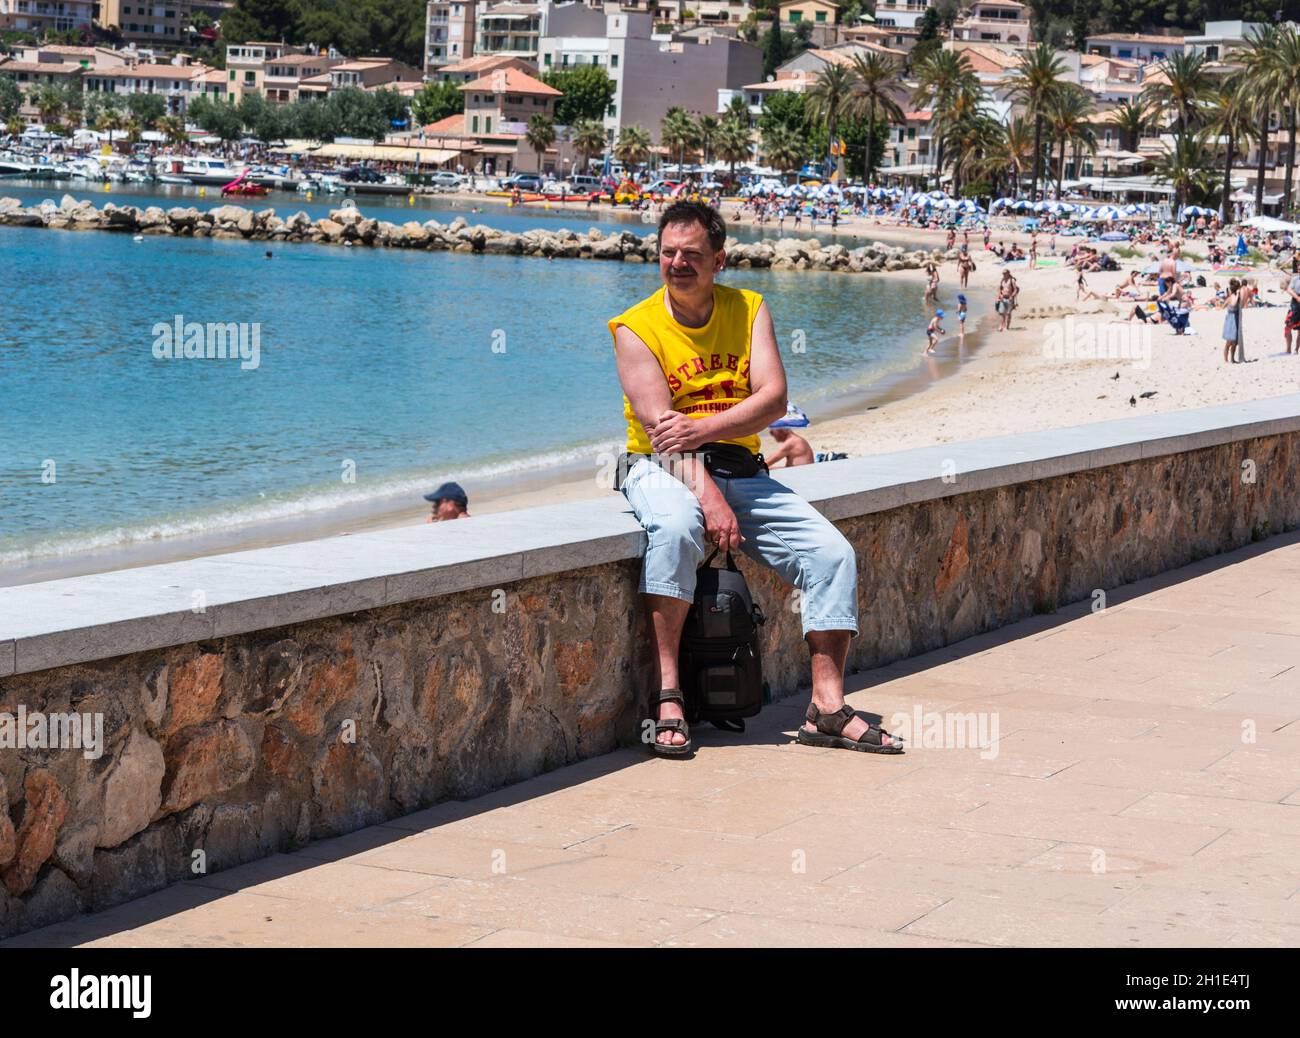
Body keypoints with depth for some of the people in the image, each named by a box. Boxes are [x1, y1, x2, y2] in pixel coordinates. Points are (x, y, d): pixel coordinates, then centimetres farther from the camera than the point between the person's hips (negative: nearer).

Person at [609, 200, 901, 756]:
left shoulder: (749, 309, 7)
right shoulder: (637, 328, -3)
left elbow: (773, 398, -6)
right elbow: (661, 425, -14)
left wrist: (701, 428, -22)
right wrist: (706, 497, -28)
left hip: (741, 471, 4)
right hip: (663, 468, -4)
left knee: (832, 553, -14)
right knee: (677, 528, -38)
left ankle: (827, 709, -12)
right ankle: (667, 696, -34)